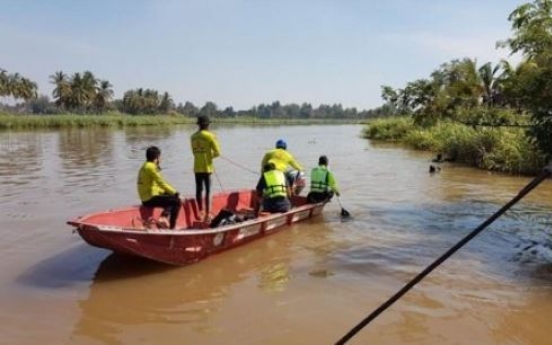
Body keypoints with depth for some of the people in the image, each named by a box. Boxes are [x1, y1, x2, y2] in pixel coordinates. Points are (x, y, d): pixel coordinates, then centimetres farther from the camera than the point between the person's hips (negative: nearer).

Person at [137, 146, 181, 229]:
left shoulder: (145, 166, 17)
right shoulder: (151, 167, -14)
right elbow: (162, 184, -19)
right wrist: (176, 193, -12)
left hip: (146, 198, 10)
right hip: (150, 199, -10)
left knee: (171, 197, 24)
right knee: (177, 201, -13)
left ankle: (163, 217, 10)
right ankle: (172, 226, -11)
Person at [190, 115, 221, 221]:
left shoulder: (193, 136, 7)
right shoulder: (210, 135, -9)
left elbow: (194, 152, 12)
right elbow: (217, 152, -10)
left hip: (197, 167, 5)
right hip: (206, 167, -5)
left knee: (199, 190, 12)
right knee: (207, 191, -2)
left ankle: (200, 212, 22)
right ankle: (207, 214, -3)